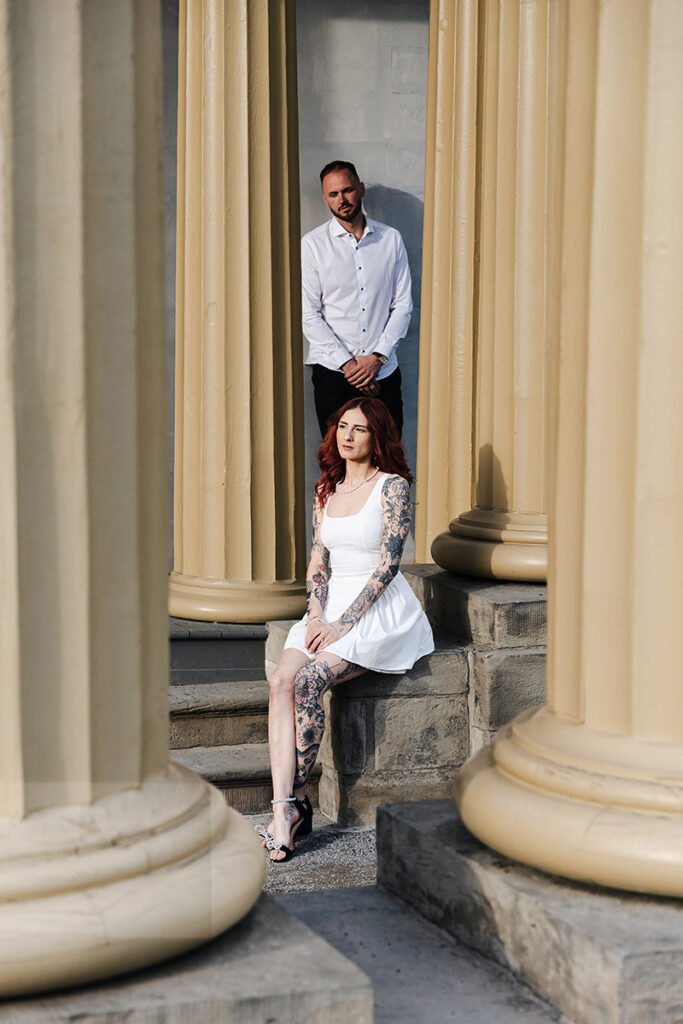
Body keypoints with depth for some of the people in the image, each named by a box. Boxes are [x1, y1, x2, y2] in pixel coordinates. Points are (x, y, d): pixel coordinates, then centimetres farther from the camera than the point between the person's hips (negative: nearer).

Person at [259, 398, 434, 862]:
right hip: (333, 605, 6)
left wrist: (344, 624, -18)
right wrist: (316, 615, -4)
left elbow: (387, 563, -13)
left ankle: (297, 801, -13)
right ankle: (283, 810, -27)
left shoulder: (392, 487, -6)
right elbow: (318, 562, 15)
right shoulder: (327, 491, 15)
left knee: (309, 681, -28)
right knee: (281, 680, -22)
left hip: (380, 608, -6)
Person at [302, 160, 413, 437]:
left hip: (384, 371, 2)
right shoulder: (312, 245, -1)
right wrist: (347, 363, -11)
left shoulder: (391, 239, 6)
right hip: (333, 372, -2)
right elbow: (309, 315, -4)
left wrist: (378, 356, -7)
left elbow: (403, 305, 5)